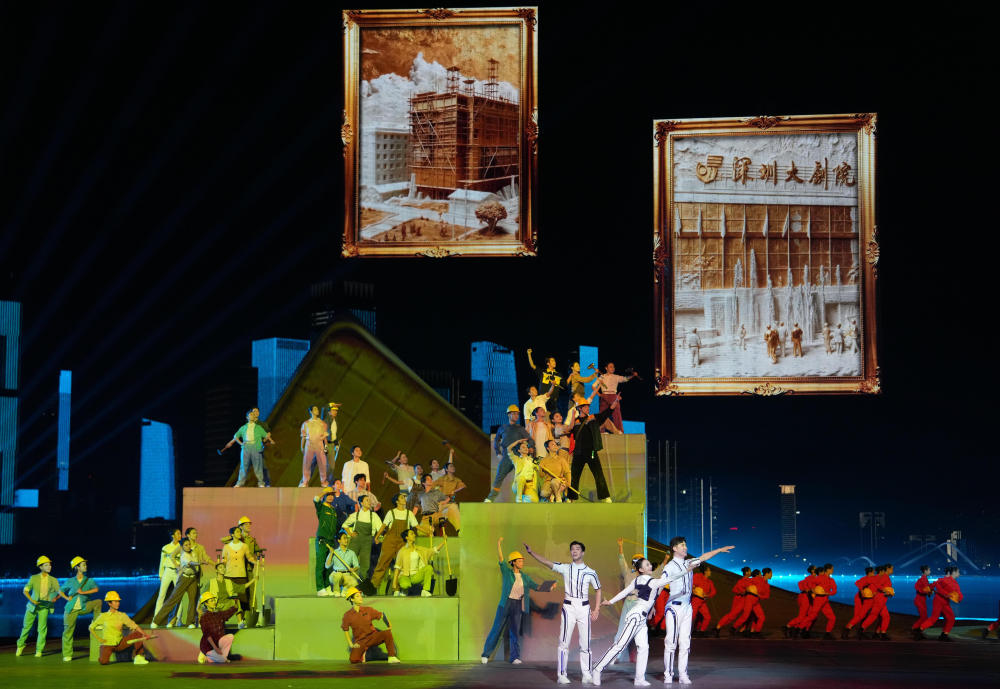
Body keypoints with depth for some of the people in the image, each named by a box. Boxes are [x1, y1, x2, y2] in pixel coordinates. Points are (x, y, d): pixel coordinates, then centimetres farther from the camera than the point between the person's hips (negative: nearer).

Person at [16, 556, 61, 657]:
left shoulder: (53, 580, 2)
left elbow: (59, 592, 7)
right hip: (32, 606, 0)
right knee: (26, 627, 7)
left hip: (44, 607, 0)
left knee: (42, 628, -9)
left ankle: (39, 650, -1)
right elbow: (25, 590, -2)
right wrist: (32, 600, -16)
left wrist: (54, 598, -10)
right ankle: (20, 645, 30)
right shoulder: (34, 578, 0)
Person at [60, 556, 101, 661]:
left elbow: (95, 589, -13)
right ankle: (67, 655, 6)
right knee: (68, 631, -4)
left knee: (98, 602, -20)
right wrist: (67, 598, -2)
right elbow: (61, 591, 15)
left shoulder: (89, 580, 4)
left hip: (83, 608, 1)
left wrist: (83, 592, -17)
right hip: (72, 609, -1)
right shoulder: (70, 581, 4)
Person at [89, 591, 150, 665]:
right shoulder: (103, 616, 0)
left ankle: (138, 657, -13)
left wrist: (144, 633, -21)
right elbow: (91, 628, 8)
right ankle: (101, 655, 10)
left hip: (120, 644, 2)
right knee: (103, 662, -29)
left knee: (138, 634, -15)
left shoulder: (122, 615, 4)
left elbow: (133, 625, -7)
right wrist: (98, 639, -6)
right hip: (107, 645, -2)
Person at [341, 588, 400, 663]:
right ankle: (362, 654, 11)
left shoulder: (368, 610, 1)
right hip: (360, 642, -1)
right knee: (353, 660, -25)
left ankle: (392, 657, -19)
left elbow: (382, 616, 6)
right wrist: (351, 644, -2)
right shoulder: (347, 616, -3)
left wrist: (389, 626, -11)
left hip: (373, 637, 1)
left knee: (387, 632, -27)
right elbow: (345, 630, 6)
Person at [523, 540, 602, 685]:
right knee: (564, 642, -6)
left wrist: (596, 609, 6)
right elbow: (547, 563, -4)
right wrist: (531, 552, -15)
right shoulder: (565, 568, 5)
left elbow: (598, 589, 14)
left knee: (585, 643, 2)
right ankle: (562, 674, -4)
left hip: (584, 608, 1)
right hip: (568, 607, -1)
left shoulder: (590, 572, 6)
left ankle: (587, 675, 8)